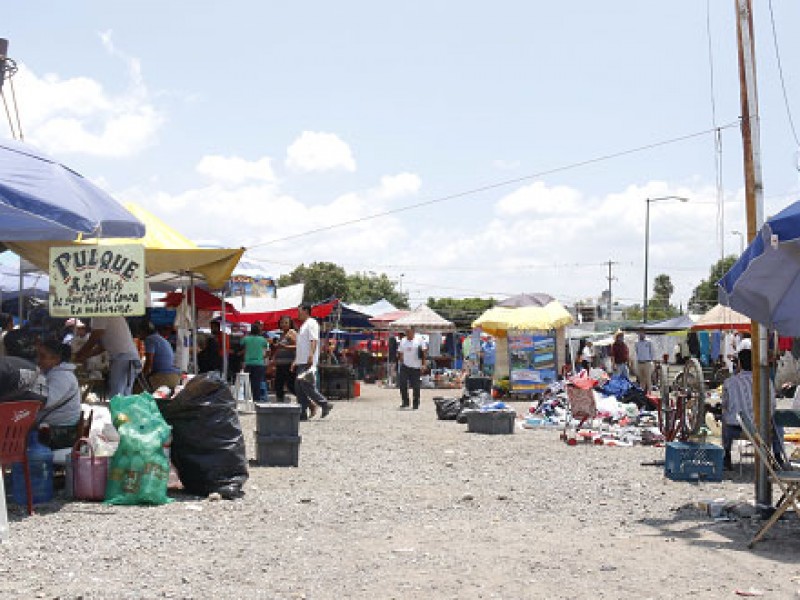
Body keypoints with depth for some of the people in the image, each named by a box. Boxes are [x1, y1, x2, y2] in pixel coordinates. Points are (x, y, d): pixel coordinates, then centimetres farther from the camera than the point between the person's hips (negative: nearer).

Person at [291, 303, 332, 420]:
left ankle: (325, 404, -6)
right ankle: (303, 413, 6)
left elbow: (314, 340, -19)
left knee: (306, 385, -15)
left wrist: (311, 355, -30)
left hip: (308, 362, -10)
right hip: (301, 362, 10)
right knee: (299, 388, 5)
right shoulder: (303, 325, 24)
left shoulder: (311, 323, -7)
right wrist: (295, 361, 24)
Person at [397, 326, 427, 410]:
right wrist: (401, 363, 9)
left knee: (415, 386, 2)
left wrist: (423, 364, -9)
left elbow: (424, 352, -3)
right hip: (405, 366, 3)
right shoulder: (403, 341, 8)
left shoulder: (419, 339, -3)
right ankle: (405, 402, 6)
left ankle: (416, 404, 15)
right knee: (402, 384, -7)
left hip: (416, 367, -3)